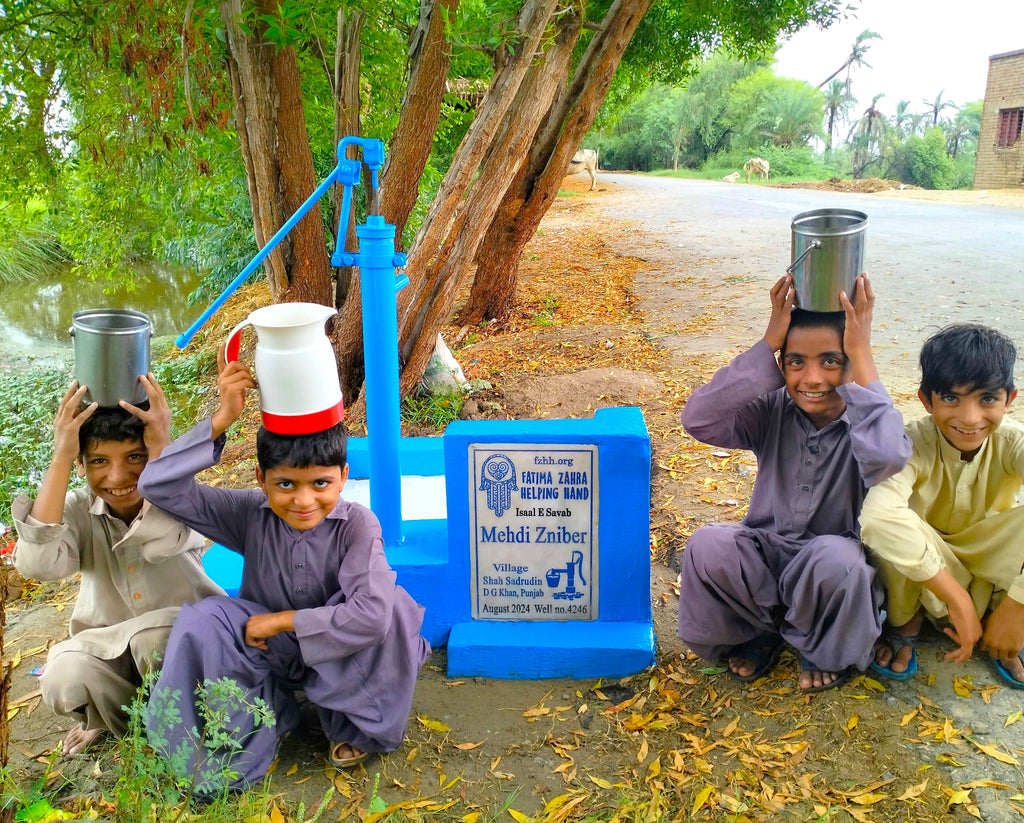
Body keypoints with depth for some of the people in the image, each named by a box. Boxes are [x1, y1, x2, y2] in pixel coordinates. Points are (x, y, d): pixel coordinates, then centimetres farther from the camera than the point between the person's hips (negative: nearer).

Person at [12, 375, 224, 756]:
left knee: (155, 635, -35)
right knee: (63, 680, -29)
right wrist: (61, 458, -34)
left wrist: (162, 447, -43)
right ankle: (116, 715, 7)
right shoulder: (78, 509, -11)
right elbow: (38, 565, -33)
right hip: (107, 646, 3)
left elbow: (162, 540, -43)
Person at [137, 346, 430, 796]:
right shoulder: (251, 515, -16)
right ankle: (245, 741, -7)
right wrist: (221, 420, -34)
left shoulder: (357, 525, -24)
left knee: (388, 602, -33)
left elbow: (371, 615, -38)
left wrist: (282, 620, -27)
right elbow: (159, 485, -25)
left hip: (335, 652, -2)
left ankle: (353, 723, -6)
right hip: (267, 650, 2)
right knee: (201, 620, -28)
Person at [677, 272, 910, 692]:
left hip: (833, 563, -1)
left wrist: (862, 355, -35)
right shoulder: (774, 411, -9)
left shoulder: (865, 421, -16)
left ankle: (826, 648, -1)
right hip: (765, 553, 2)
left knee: (836, 558, -36)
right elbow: (698, 419, -26)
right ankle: (762, 630, 3)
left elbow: (886, 458, -42)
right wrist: (767, 343, -28)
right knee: (707, 546, -28)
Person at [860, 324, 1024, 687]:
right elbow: (876, 516, -48)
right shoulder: (913, 444, -28)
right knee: (888, 528, -36)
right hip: (920, 568, -1)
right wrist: (958, 599, -45)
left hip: (989, 561, 2)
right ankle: (906, 619, -4)